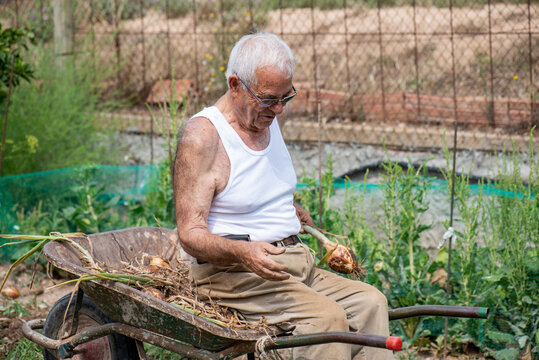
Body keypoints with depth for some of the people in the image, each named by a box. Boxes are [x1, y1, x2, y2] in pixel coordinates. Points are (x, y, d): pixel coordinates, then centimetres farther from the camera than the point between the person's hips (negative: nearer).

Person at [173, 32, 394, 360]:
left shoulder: (268, 118, 13)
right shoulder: (202, 137, -12)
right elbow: (191, 234, -18)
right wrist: (242, 253, -33)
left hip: (297, 264, 8)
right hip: (233, 272, -8)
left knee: (370, 302, -15)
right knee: (326, 317, -29)